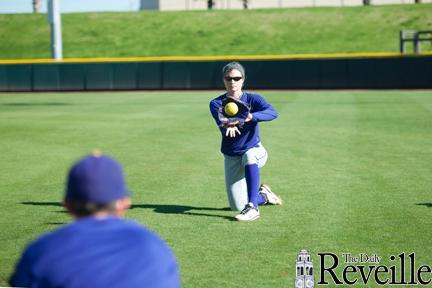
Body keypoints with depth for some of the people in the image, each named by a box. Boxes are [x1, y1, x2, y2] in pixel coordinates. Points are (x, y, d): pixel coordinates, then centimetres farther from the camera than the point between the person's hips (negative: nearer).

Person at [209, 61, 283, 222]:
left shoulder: (253, 99, -8)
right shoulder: (216, 104, -4)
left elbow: (273, 113, -29)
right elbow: (221, 122, -25)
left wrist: (251, 117, -48)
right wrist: (228, 126, -50)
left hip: (255, 150, -2)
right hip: (231, 158, 2)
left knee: (249, 156, -41)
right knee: (237, 206, -3)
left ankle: (252, 208, -40)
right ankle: (263, 195, 31)